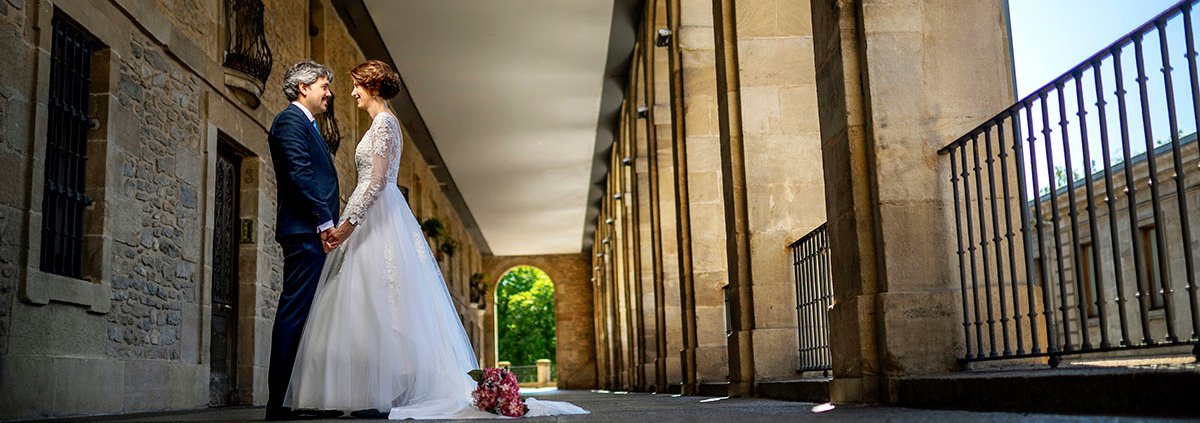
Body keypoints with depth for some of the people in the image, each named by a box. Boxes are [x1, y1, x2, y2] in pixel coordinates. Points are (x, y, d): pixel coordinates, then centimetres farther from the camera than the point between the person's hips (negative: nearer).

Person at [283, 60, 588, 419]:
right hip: (376, 218, 10)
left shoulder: (383, 122, -9)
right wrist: (352, 220, 22)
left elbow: (378, 180, -19)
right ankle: (380, 394, 6)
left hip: (376, 216, -10)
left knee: (374, 305, -11)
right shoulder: (383, 123, 21)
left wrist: (350, 222, -22)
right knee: (377, 307, 6)